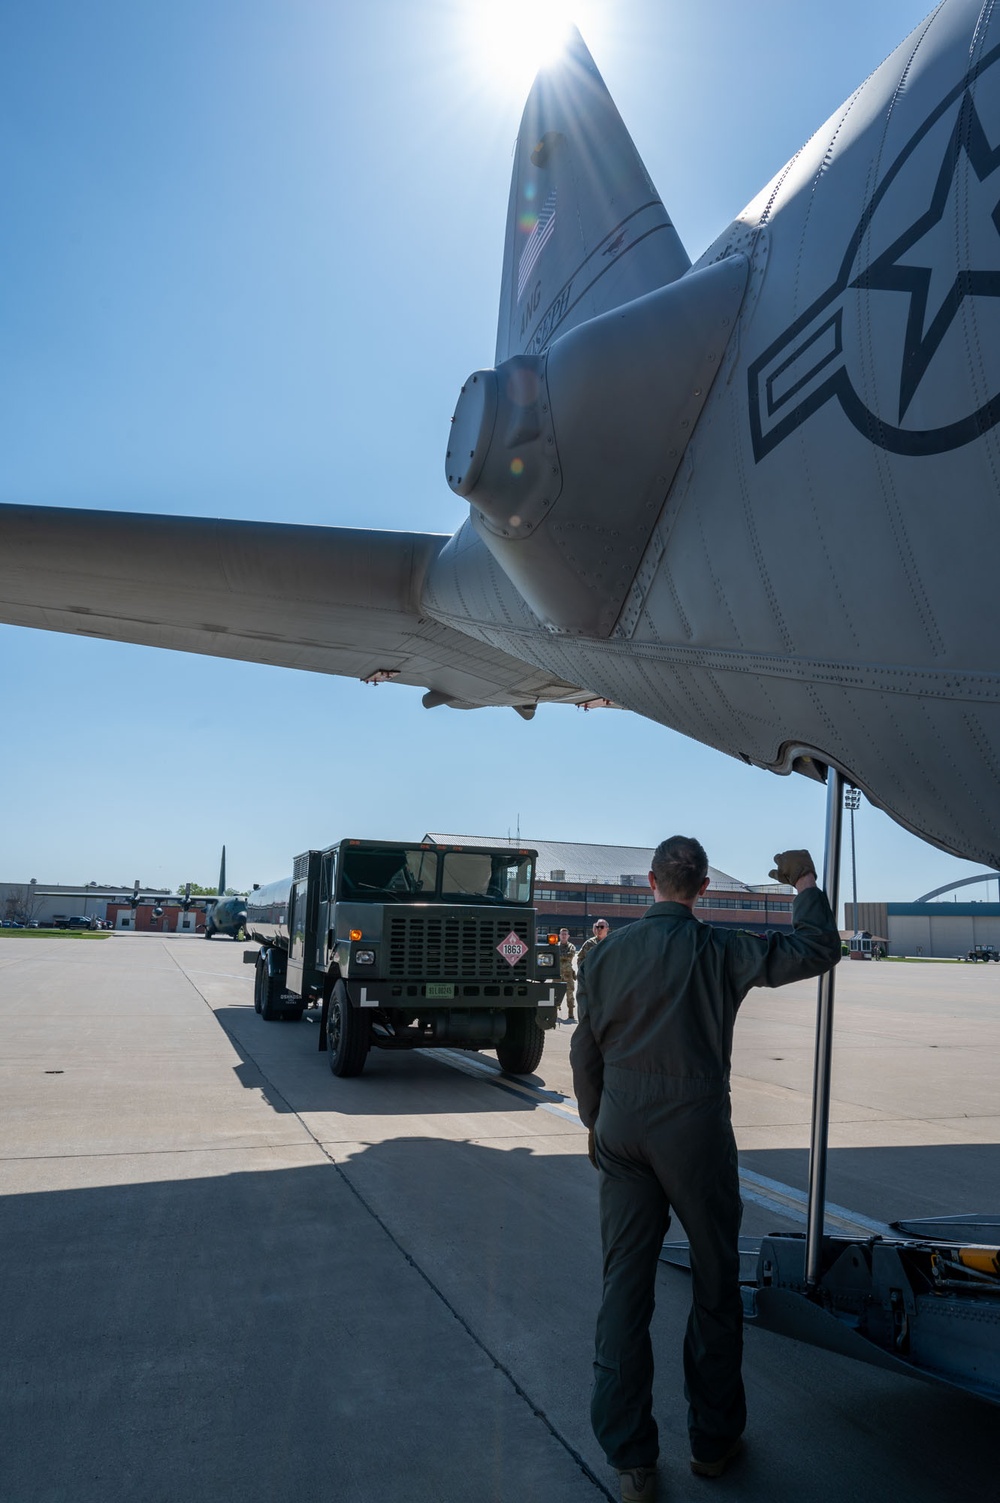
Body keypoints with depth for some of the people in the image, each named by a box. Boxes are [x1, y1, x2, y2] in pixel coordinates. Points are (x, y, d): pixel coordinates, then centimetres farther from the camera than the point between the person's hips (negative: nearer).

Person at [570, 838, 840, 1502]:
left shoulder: (607, 953, 0)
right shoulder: (716, 949, -10)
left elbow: (585, 1051, 6)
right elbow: (818, 950, -8)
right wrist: (806, 882, 5)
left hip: (622, 1135, 3)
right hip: (696, 1135, -3)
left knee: (624, 1286, 9)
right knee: (715, 1285, 15)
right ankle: (713, 1439, 29)